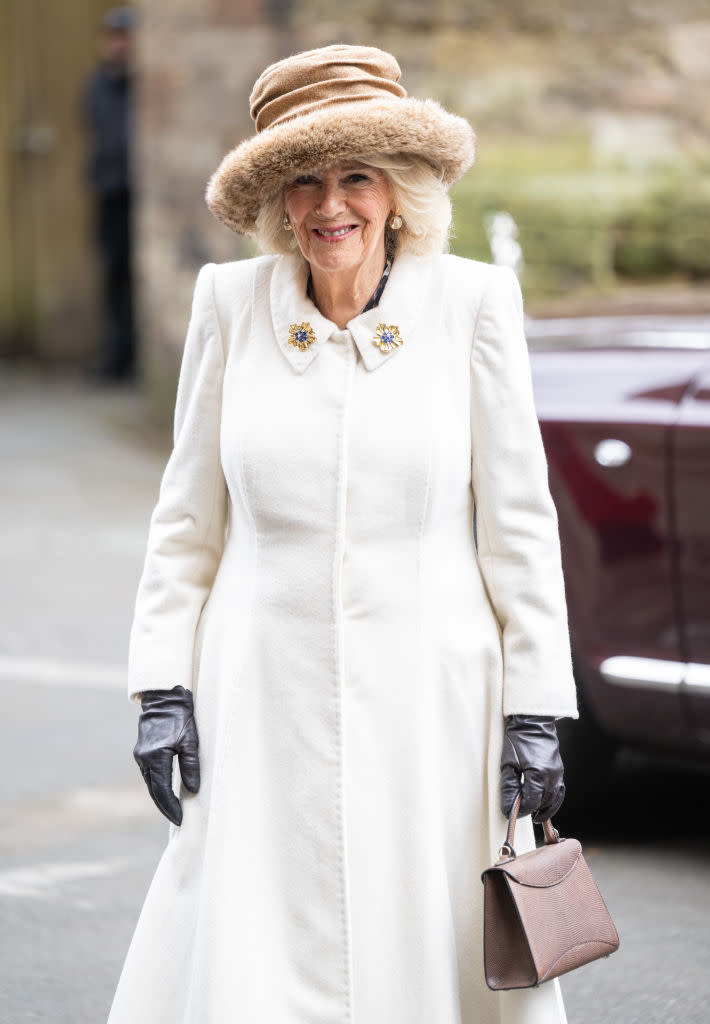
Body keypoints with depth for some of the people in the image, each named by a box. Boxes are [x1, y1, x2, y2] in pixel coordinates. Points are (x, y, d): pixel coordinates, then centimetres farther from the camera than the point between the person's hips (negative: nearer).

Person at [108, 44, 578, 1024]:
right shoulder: (231, 302, 2)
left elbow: (518, 518, 0)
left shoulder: (471, 301, -2)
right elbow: (188, 518, 8)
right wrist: (162, 688, 1)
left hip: (430, 700, -1)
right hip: (266, 700, 1)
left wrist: (537, 709, -3)